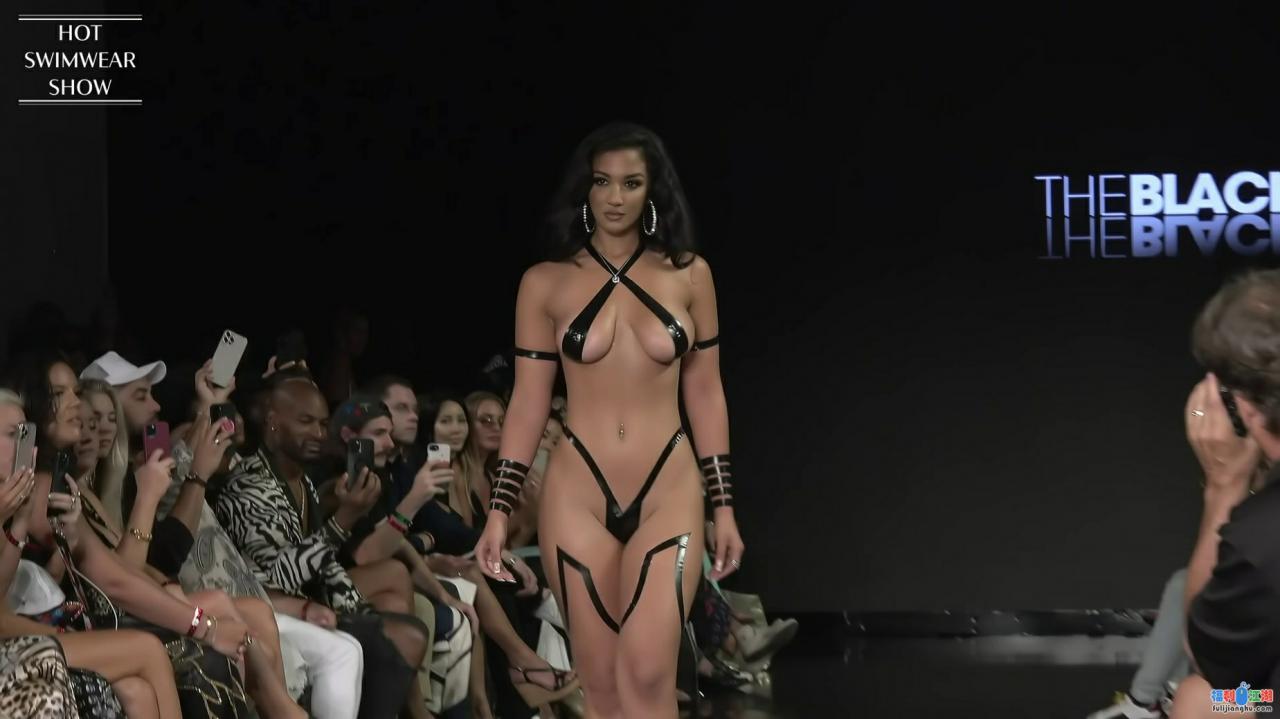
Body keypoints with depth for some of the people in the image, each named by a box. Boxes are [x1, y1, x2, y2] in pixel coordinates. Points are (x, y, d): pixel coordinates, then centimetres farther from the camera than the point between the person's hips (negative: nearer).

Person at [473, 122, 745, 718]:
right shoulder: (546, 283, 3)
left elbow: (705, 395, 10)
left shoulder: (688, 275, 6)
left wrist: (724, 506, 8)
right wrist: (499, 510, 1)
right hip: (576, 496, 0)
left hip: (669, 494, 0)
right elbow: (528, 403, 6)